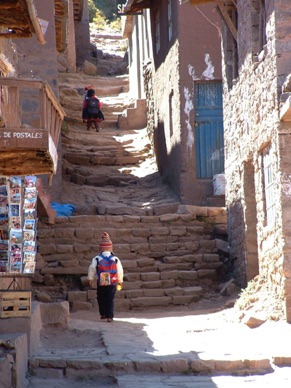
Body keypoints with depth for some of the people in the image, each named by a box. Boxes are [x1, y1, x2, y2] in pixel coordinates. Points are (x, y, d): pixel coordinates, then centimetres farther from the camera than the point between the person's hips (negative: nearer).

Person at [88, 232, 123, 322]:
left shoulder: (97, 259, -5)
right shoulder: (115, 259, -1)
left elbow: (92, 269, -3)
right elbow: (120, 271, 6)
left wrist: (90, 279, 11)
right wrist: (120, 281, 20)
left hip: (101, 283, 0)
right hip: (112, 283, 0)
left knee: (101, 299, 17)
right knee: (110, 299, 2)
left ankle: (103, 314, 23)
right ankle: (109, 316, -4)